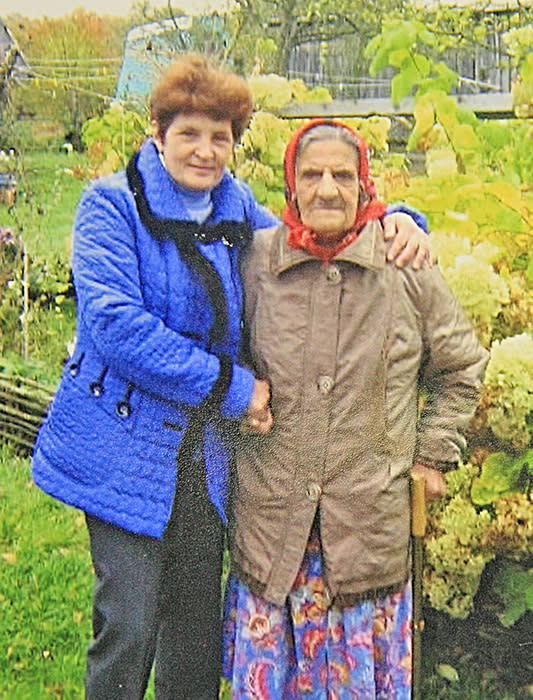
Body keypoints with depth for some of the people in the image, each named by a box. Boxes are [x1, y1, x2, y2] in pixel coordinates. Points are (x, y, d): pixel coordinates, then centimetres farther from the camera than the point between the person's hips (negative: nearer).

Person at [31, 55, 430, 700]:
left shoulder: (235, 209, 8)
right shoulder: (113, 204, -9)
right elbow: (115, 324, -21)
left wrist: (392, 219, 1)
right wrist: (230, 387, -18)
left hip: (206, 450, 5)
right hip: (127, 448, -5)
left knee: (198, 623, 16)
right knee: (129, 627, 0)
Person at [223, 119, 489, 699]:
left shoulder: (406, 268, -3)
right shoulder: (257, 260, 0)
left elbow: (462, 366, 10)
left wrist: (431, 454, 8)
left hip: (372, 515, -1)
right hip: (271, 514, 1)